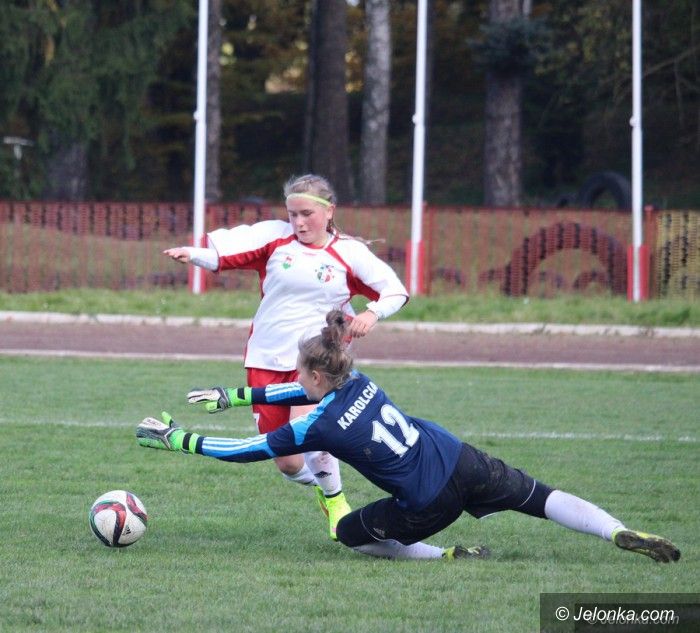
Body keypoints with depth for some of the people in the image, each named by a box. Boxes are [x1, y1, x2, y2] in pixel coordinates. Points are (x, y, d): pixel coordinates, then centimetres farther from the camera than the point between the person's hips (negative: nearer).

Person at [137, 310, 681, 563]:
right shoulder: (359, 381, 5)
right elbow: (310, 394, 25)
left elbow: (244, 450, -4)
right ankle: (625, 536, -6)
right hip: (465, 463, 5)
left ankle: (447, 556, 7)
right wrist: (234, 395, 28)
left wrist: (178, 439, 5)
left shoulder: (319, 428, -11)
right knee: (543, 498, 12)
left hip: (429, 504, -5)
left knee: (350, 532, 17)